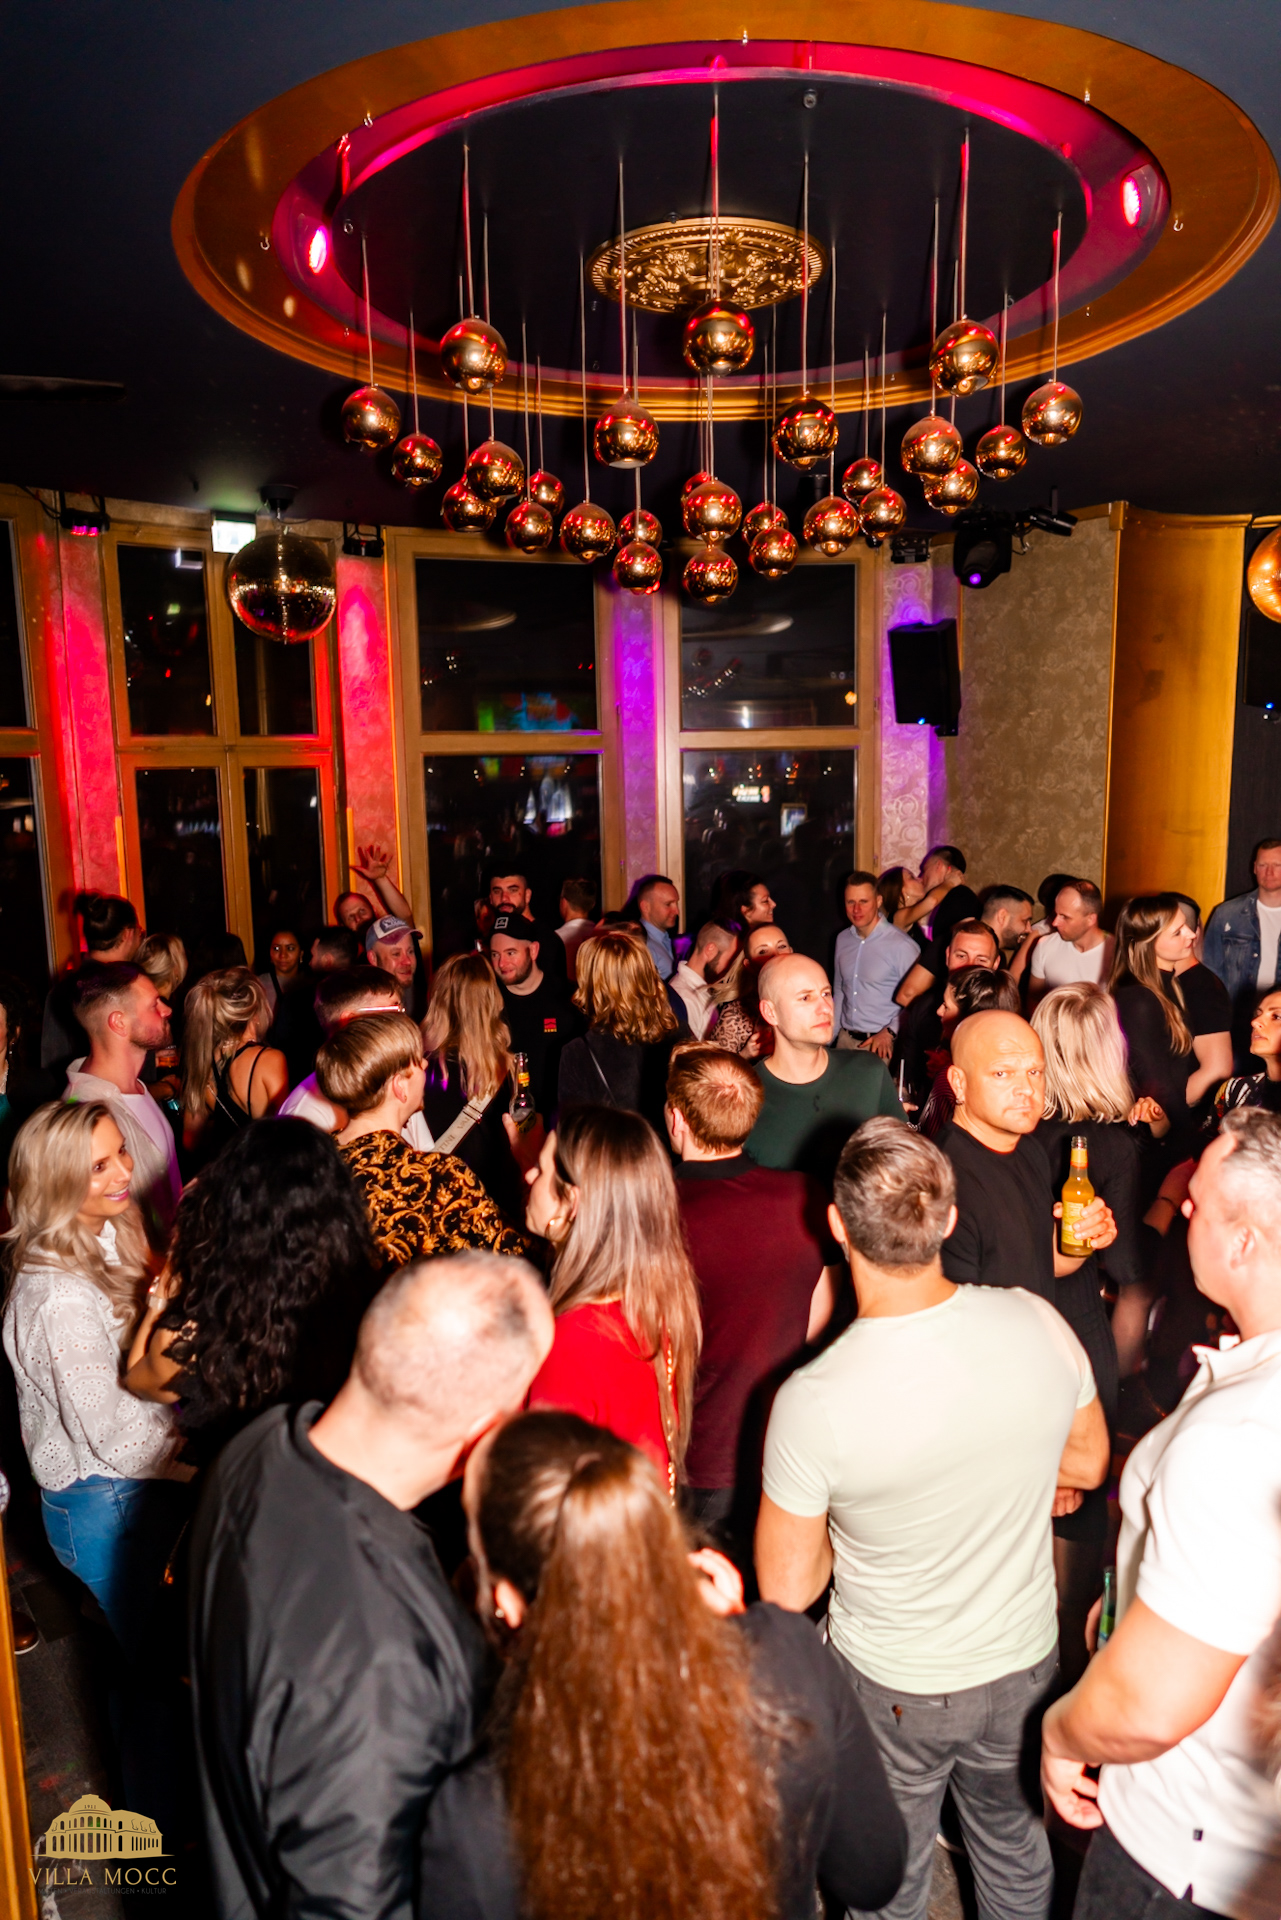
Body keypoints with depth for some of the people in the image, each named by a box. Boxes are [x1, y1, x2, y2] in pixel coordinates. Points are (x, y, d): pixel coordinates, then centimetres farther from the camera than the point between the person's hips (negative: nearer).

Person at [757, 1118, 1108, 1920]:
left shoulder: (812, 1402, -33)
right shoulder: (1038, 1324, -22)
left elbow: (788, 1591, -18)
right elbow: (1088, 1464, -2)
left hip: (891, 1686, -3)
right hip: (1024, 1662, 3)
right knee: (1016, 1851, 31)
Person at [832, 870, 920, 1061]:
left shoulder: (902, 945, -14)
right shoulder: (842, 939, 7)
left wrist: (890, 1032, -17)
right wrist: (832, 1035, 15)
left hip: (882, 1045, -5)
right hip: (846, 1039, 5)